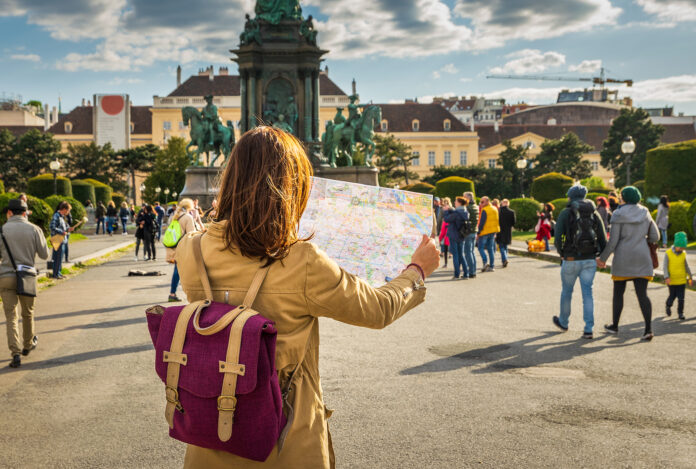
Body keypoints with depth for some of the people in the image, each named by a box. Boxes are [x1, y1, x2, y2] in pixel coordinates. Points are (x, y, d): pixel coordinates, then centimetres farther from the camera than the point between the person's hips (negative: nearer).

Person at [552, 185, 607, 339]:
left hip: (571, 260, -2)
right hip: (590, 260, 2)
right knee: (588, 293, 5)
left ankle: (563, 322, 34)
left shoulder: (566, 213, -5)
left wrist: (561, 253, 3)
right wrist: (600, 256, 12)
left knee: (566, 291, 16)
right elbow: (603, 239, 2)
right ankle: (589, 329, -1)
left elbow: (558, 238, -13)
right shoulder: (594, 213, 6)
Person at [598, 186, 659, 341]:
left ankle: (614, 325, 24)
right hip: (642, 258, 3)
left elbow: (613, 241, -11)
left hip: (623, 259, -3)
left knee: (618, 292, 12)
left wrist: (603, 258, 0)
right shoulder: (645, 214, 4)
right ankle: (648, 328, -12)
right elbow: (655, 237, 7)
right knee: (642, 294, 0)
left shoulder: (618, 215, -9)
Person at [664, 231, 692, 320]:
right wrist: (666, 277, -23)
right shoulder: (668, 253, -10)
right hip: (671, 280, -2)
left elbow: (686, 266, 10)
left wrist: (690, 277, 14)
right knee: (672, 296, 11)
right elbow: (665, 266, -12)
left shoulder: (683, 254, -1)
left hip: (682, 280, 2)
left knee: (681, 298, 0)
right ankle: (668, 306, 40)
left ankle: (680, 313, 12)